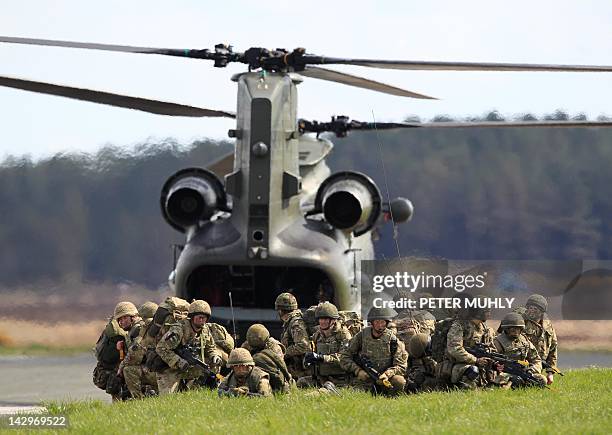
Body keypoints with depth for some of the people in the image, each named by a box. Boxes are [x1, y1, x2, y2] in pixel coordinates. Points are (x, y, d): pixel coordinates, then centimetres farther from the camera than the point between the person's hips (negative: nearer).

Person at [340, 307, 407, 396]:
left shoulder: (392, 339, -3)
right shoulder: (361, 336, -1)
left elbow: (400, 366, -5)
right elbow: (344, 357, 2)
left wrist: (387, 374, -25)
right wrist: (358, 371, -13)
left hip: (384, 379, 1)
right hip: (364, 380, 0)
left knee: (399, 381, -31)